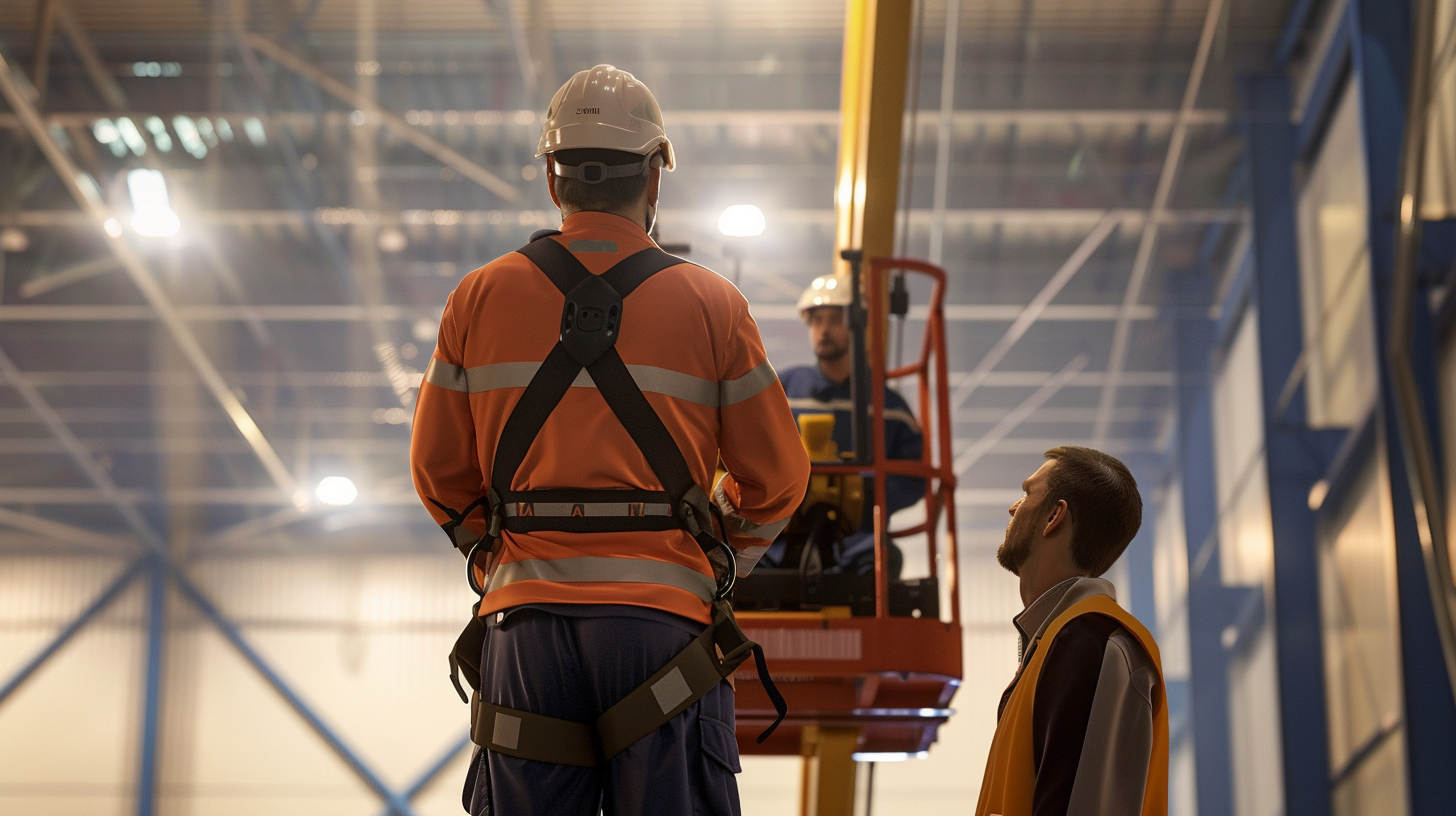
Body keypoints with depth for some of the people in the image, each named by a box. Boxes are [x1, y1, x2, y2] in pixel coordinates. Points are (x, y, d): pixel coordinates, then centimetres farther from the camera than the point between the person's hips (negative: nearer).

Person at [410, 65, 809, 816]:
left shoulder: (481, 297, 6)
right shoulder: (712, 305, 3)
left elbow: (438, 468, 11)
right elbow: (776, 477, 7)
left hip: (525, 619, 2)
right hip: (662, 619, -2)